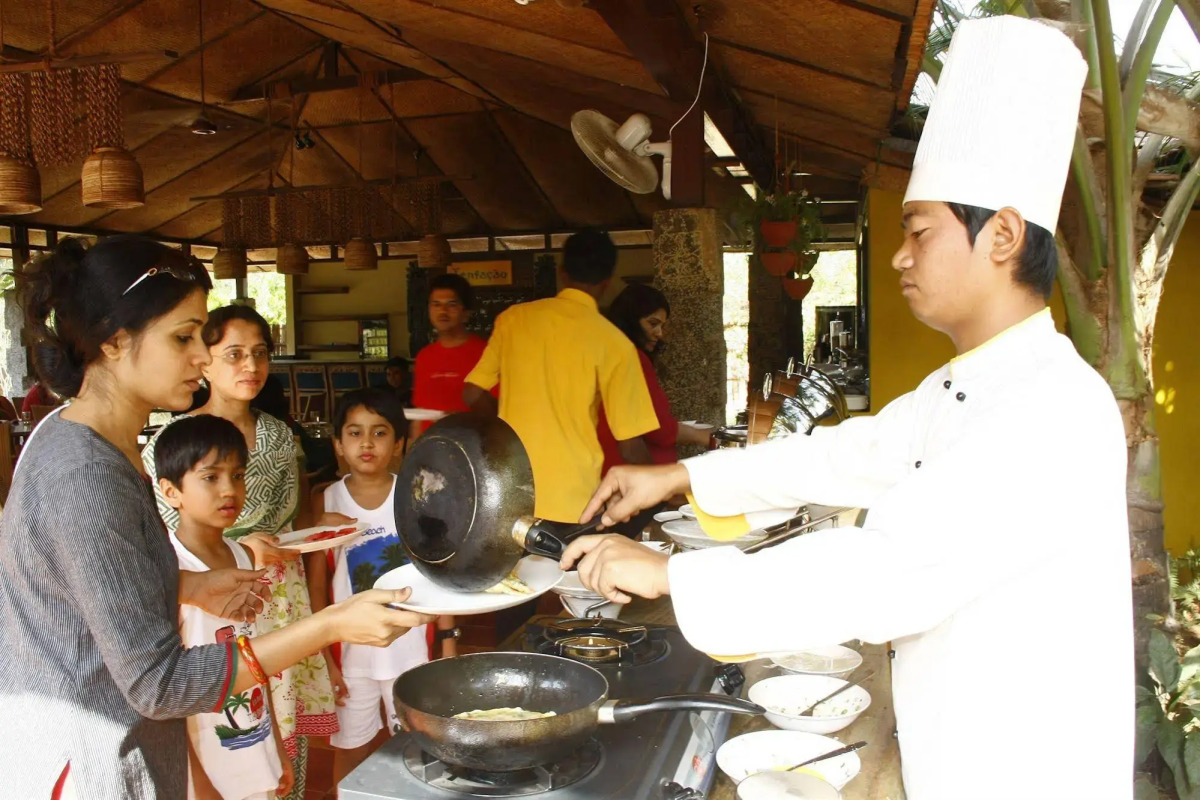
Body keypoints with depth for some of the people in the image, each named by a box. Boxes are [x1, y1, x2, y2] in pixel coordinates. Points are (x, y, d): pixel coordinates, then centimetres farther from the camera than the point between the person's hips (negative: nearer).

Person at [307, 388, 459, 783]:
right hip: (351, 652, 0)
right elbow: (316, 586, -1)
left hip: (410, 646, 0)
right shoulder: (328, 503, -5)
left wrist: (448, 642, -1)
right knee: (351, 751, 13)